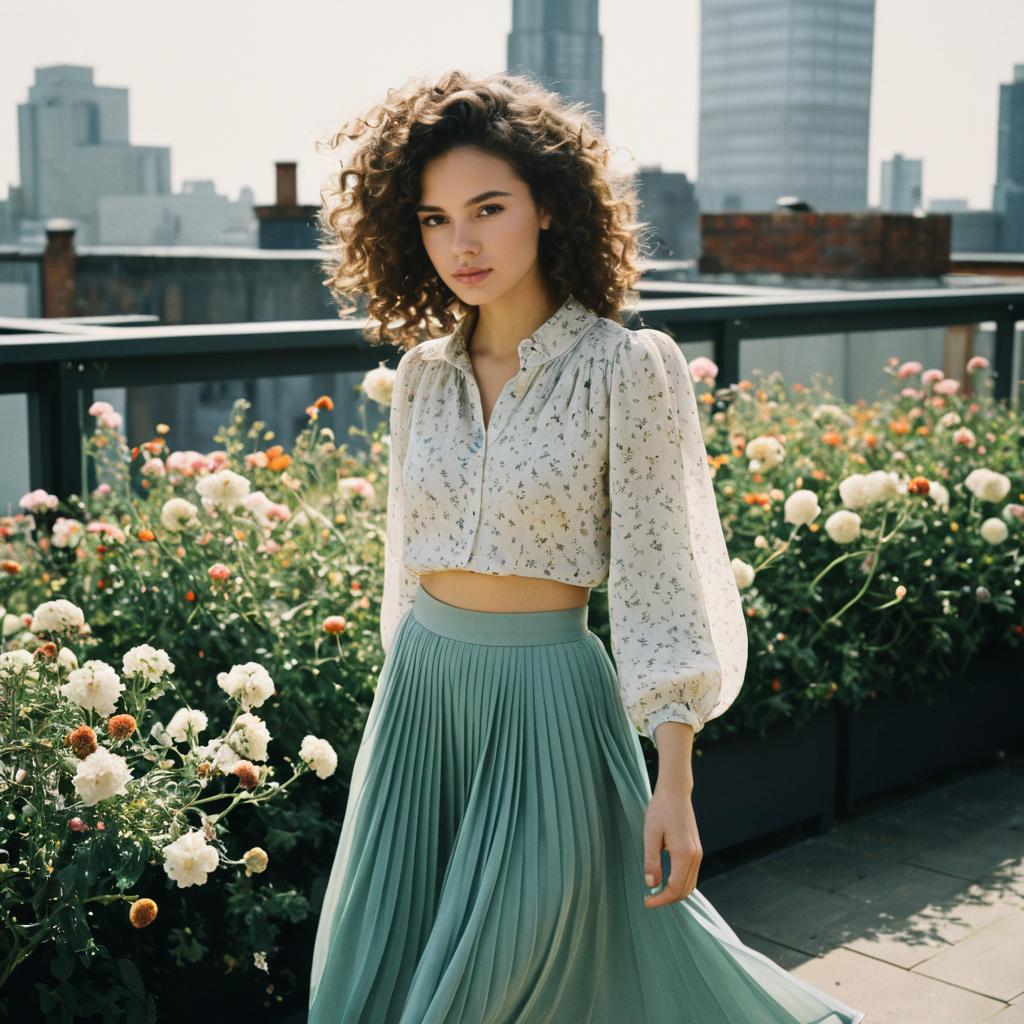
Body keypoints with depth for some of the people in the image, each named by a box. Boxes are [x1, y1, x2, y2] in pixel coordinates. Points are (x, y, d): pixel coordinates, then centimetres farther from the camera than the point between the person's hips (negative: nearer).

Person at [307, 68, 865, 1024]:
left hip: (547, 700, -6)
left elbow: (657, 583, -12)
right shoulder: (423, 373, 5)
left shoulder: (626, 367, -11)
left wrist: (673, 785, -15)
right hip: (419, 691, 6)